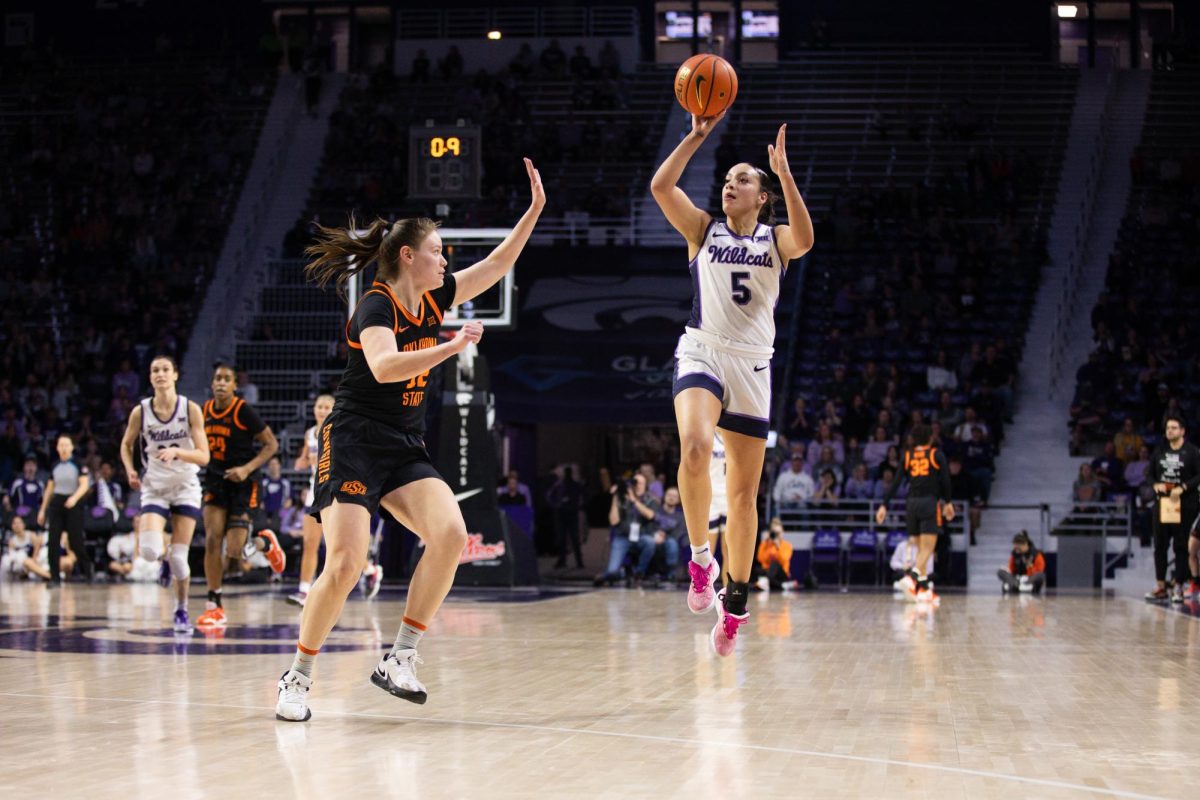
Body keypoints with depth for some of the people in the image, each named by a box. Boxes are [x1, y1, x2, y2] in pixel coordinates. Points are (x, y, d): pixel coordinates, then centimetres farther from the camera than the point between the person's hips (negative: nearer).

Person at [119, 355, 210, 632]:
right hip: (154, 488, 1)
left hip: (185, 487, -1)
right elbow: (126, 445, 12)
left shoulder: (190, 409, -10)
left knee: (180, 557, -4)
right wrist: (130, 470, -6)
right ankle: (165, 561, 20)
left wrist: (177, 452, -31)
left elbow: (203, 456, -13)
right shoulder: (140, 411, -6)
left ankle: (181, 611, 18)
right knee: (148, 551, -19)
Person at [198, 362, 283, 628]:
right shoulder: (205, 411, 3)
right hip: (216, 481, 5)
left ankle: (265, 543, 25)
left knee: (234, 551, -10)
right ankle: (214, 606, 0)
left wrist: (247, 469, -21)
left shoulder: (244, 411, -14)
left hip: (242, 484, -5)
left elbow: (272, 444, -11)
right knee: (212, 541, -8)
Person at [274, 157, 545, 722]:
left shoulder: (432, 299, 8)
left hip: (406, 449, 7)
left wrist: (535, 208, 11)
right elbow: (384, 366, -34)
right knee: (345, 564, -19)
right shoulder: (376, 308, -14)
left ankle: (400, 658, -10)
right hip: (354, 444, -7)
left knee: (450, 533, -18)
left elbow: (497, 264, 16)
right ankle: (298, 677, 0)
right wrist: (454, 346, -38)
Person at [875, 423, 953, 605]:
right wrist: (947, 502, 12)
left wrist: (884, 505, 2)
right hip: (930, 502, -4)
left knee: (921, 548, 13)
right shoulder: (936, 455, 2)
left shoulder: (907, 456, 9)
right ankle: (914, 576, -33)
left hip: (912, 503, 4)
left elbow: (895, 483, 2)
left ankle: (924, 588, 7)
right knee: (928, 548, -9)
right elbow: (945, 481, -1)